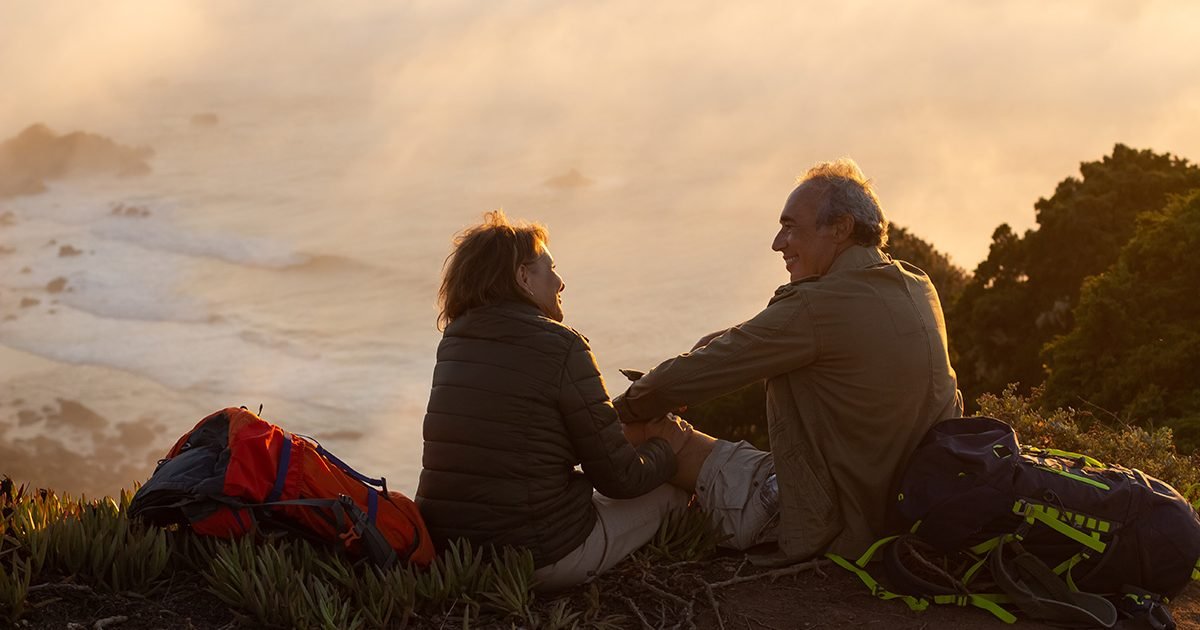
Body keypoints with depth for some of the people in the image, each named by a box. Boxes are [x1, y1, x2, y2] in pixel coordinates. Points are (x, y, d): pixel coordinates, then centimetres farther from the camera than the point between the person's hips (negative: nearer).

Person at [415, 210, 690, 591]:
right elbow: (619, 477, -9)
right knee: (668, 492, 17)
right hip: (541, 562, -6)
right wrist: (666, 449, 13)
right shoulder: (560, 346, -13)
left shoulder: (453, 341, 8)